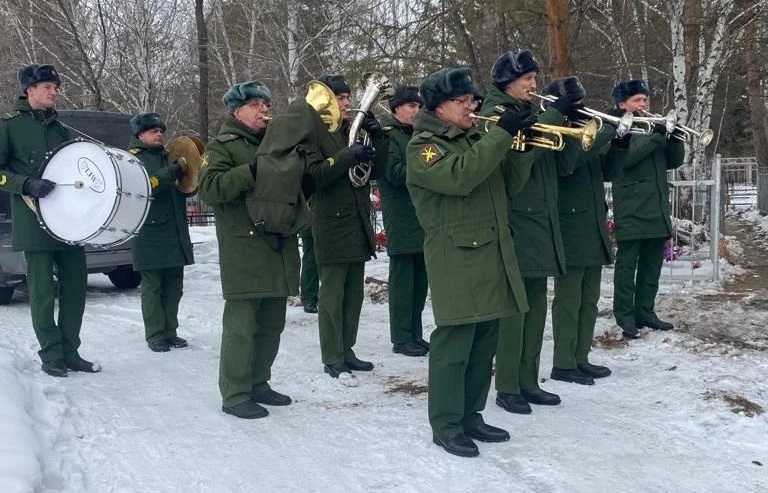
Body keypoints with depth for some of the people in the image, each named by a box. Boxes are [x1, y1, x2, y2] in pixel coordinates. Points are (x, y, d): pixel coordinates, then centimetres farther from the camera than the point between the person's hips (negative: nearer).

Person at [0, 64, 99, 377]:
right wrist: (28, 184, -19)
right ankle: (51, 355, 7)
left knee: (75, 284, 5)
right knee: (43, 289, -3)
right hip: (35, 222, -6)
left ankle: (70, 352, 15)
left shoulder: (59, 129, 17)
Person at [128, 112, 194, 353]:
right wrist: (170, 174, -25)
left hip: (176, 234, 6)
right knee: (152, 287, -1)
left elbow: (187, 189, 21)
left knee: (174, 286, 9)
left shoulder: (170, 157, 19)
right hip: (149, 235, -6)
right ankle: (155, 335, 4)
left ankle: (170, 331, 18)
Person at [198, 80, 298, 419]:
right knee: (241, 324, -7)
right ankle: (234, 395, -1)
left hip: (279, 247, 7)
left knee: (272, 324, 12)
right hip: (244, 251, -7)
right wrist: (253, 171, -24)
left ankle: (258, 383, 24)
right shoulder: (222, 146, -1)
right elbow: (208, 188, -16)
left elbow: (296, 186, 31)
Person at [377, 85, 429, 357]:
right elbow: (396, 173, -16)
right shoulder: (386, 135, -4)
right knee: (403, 279, -4)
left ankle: (415, 334, 17)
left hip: (422, 217, 7)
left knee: (419, 279, 10)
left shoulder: (417, 134, 20)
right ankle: (401, 338, 2)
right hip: (401, 220, -7)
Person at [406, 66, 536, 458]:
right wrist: (501, 135, -22)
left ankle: (470, 415, 23)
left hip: (492, 253, 8)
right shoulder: (423, 145, -7)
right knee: (454, 342, -5)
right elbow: (459, 177, -25)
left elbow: (508, 185, 18)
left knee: (484, 342, 11)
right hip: (456, 258, -8)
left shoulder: (475, 139, 19)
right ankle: (446, 426, 5)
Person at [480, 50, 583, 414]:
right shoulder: (494, 114, -6)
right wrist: (556, 113, -23)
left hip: (540, 223, 8)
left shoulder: (533, 112, 16)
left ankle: (528, 382, 18)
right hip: (512, 223, -8)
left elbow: (563, 164, 10)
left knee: (536, 305, 10)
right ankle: (507, 387, 3)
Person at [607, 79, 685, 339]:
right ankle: (625, 317, 1)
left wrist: (674, 138, -5)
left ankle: (645, 312, 19)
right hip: (631, 210, -7)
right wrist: (656, 137, -23)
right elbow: (625, 159, -19)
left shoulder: (652, 125, 18)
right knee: (627, 265, -3)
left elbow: (674, 162, 13)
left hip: (657, 209, 7)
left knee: (652, 266, 11)